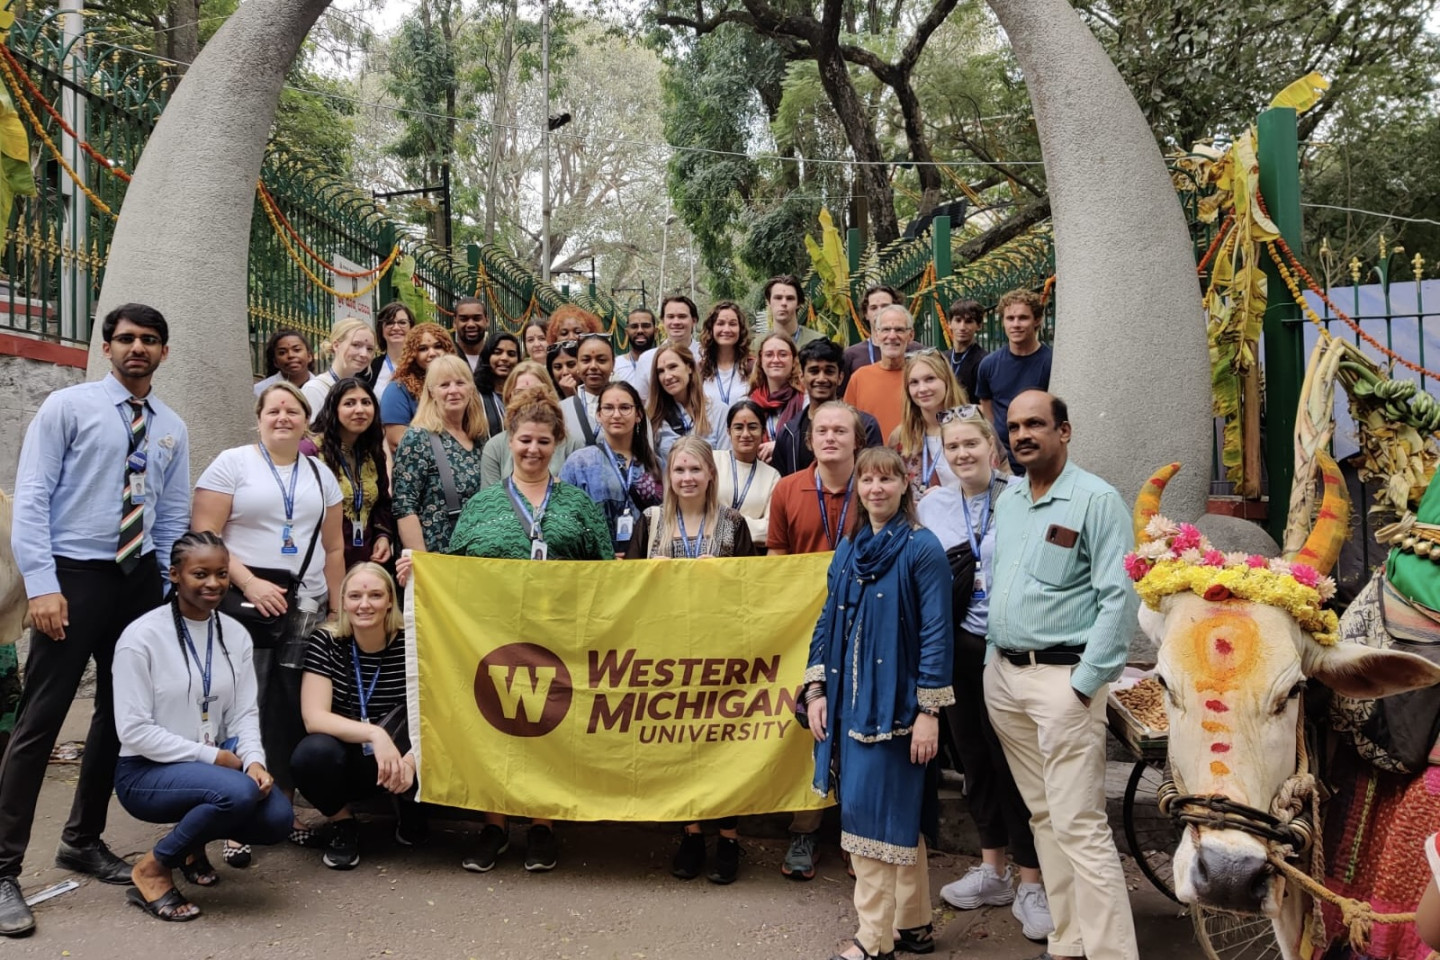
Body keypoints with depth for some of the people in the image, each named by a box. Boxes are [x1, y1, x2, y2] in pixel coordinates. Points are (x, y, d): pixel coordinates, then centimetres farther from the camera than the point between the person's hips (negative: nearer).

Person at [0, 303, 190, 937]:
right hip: (74, 575, -5)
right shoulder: (67, 407, -2)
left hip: (140, 580, 6)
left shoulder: (171, 429, 12)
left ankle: (84, 841, 30)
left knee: (120, 715, 13)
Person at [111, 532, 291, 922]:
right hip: (147, 772, -6)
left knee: (277, 818, -19)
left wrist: (253, 760, -19)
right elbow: (134, 730, -17)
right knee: (238, 792, -33)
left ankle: (193, 839, 14)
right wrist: (213, 757, -19)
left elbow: (245, 712, 1)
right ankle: (151, 870, -7)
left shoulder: (236, 634, 3)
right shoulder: (142, 636, -14)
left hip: (216, 765, 6)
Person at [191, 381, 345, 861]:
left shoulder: (320, 474, 14)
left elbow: (333, 548, 14)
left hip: (306, 608, 4)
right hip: (246, 604, -3)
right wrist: (249, 583, -15)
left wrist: (339, 609, 9)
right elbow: (203, 534, -7)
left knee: (292, 713, 4)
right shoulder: (232, 463, 1)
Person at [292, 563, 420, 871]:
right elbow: (314, 717, -21)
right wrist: (374, 733, -38)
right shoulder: (325, 642, -11)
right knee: (313, 752, -33)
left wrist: (411, 760, -35)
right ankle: (342, 823, -1)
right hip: (343, 760, 0)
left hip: (394, 761, 0)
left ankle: (410, 808, 6)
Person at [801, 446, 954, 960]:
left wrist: (929, 710, -14)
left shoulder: (922, 548, -8)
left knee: (872, 817, -4)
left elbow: (937, 633, -12)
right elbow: (828, 622, 13)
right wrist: (816, 690, 7)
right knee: (898, 815, 15)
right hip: (851, 701, 6)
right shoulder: (848, 550, 10)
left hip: (895, 704, -6)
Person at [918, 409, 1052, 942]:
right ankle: (992, 869, 33)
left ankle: (1031, 882, 19)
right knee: (973, 758, 15)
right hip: (957, 649, 5)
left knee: (1012, 761, 2)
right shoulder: (931, 505, 6)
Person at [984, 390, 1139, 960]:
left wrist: (1086, 682, -17)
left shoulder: (1096, 499, -9)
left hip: (1062, 677, -7)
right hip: (1003, 675, 7)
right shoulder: (1006, 501, 13)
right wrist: (994, 661, 13)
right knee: (1043, 815, 13)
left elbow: (1119, 597, -14)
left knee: (1079, 825, -8)